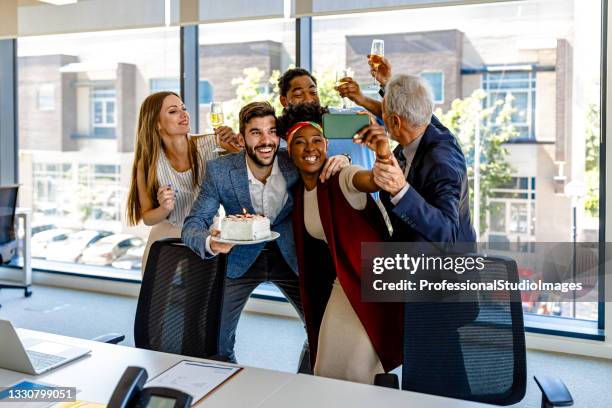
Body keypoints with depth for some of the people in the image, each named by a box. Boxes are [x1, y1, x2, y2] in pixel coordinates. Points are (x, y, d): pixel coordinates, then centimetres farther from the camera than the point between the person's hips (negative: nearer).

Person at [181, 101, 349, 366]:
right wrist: (211, 243, -42)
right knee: (215, 338, -3)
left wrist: (341, 162, -26)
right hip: (241, 258, -1)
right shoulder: (219, 170, -18)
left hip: (289, 255, 1)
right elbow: (192, 225, -17)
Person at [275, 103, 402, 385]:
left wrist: (384, 155, -64)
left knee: (360, 372, 1)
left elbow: (376, 181, -41)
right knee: (327, 369, 16)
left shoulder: (342, 177, -20)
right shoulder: (298, 191, 2)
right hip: (339, 287, 7)